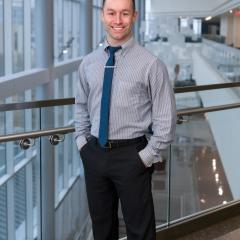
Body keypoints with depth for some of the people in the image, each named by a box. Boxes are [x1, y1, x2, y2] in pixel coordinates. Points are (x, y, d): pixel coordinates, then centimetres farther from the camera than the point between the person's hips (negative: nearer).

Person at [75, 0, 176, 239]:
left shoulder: (151, 64, -9)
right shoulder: (88, 63, 4)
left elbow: (166, 119, -7)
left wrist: (147, 156, -10)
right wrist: (82, 142, 6)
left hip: (131, 155, -4)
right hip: (94, 154, 4)